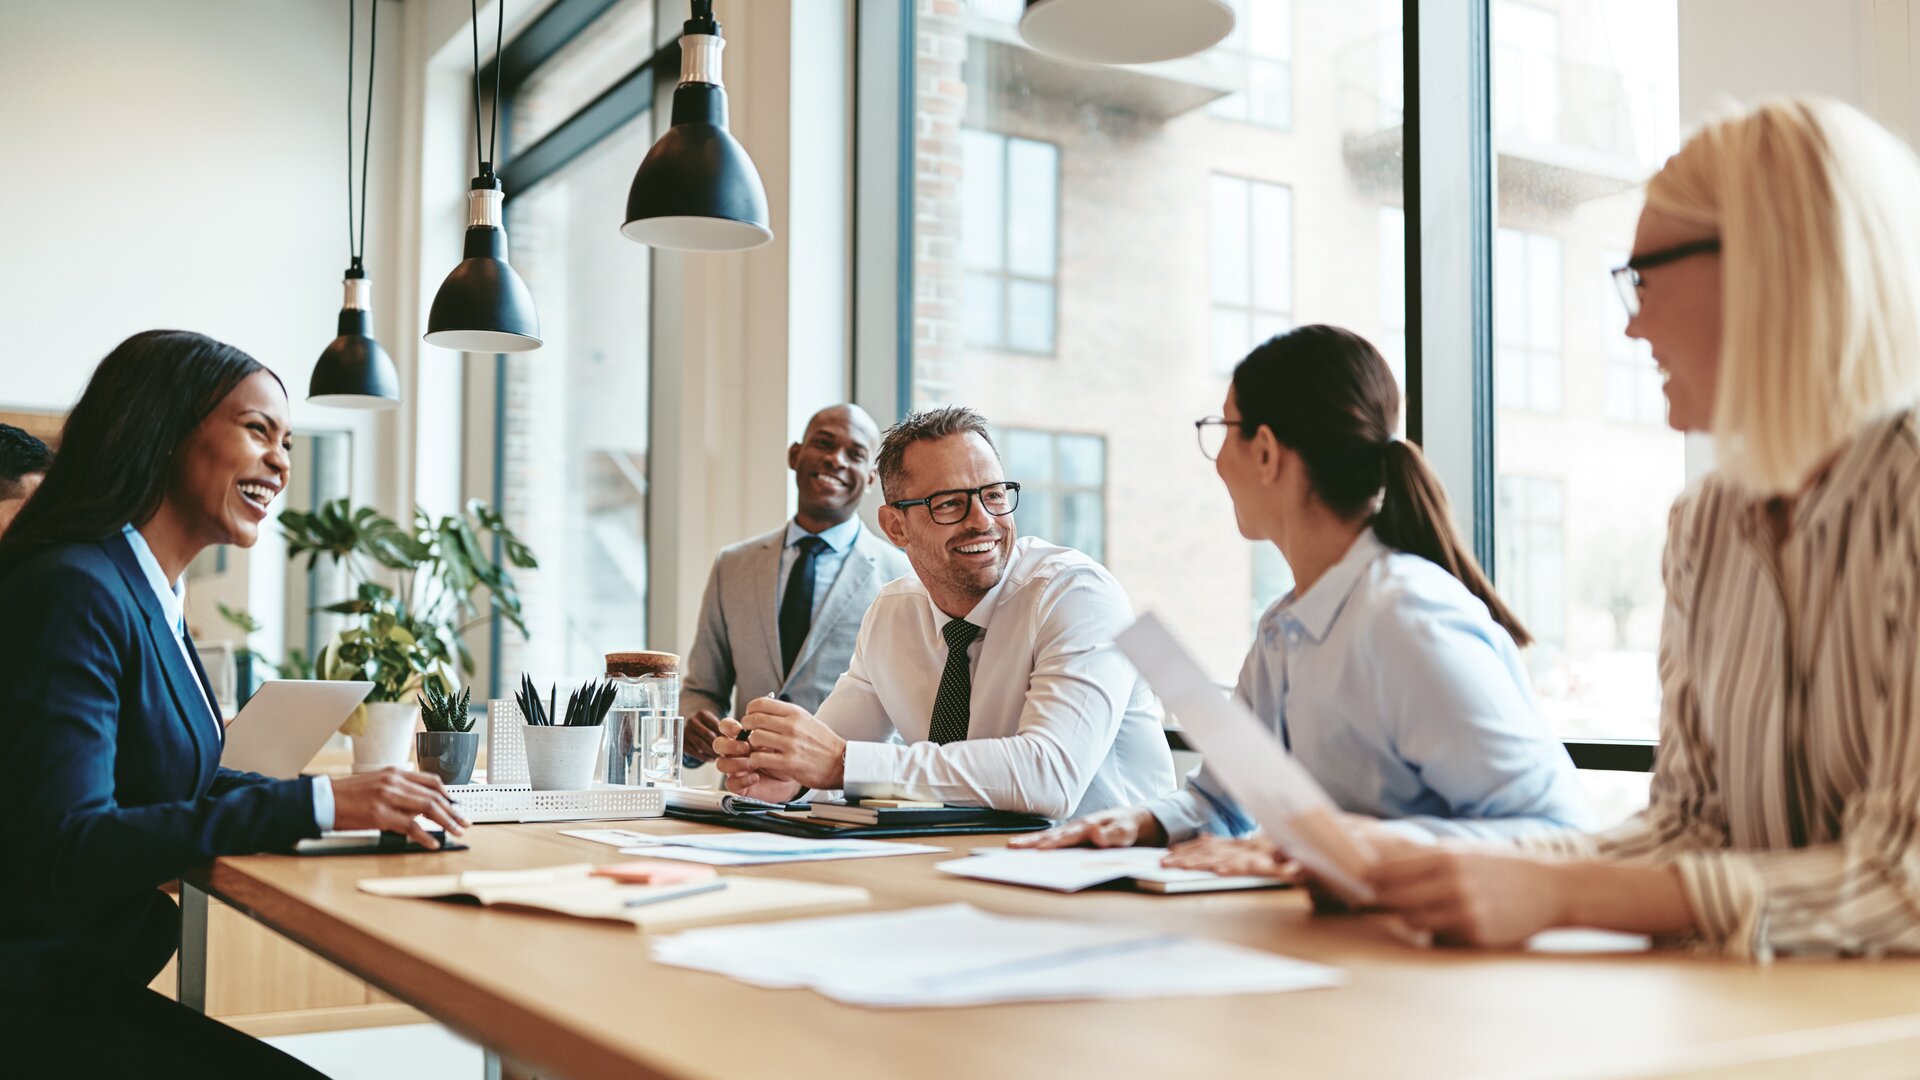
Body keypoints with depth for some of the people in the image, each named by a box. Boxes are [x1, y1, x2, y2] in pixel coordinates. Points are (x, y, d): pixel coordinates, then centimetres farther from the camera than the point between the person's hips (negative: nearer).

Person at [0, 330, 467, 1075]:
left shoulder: (149, 596, 12)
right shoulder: (76, 593, -17)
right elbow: (65, 850, -25)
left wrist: (362, 796, -2)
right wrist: (317, 805, -26)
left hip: (94, 980, 9)